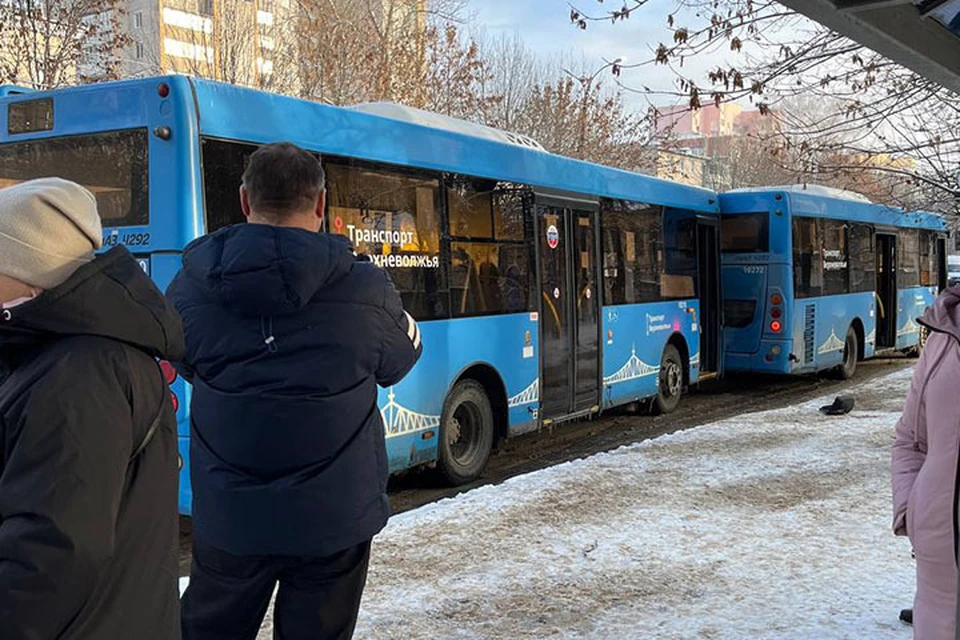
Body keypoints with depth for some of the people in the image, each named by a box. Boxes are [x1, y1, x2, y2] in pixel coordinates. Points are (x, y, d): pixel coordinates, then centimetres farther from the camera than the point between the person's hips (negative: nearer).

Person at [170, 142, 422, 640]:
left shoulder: (192, 286, -10)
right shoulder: (365, 290, -15)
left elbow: (186, 365, 6)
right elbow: (398, 363, 4)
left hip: (228, 518, 2)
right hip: (333, 519, -1)